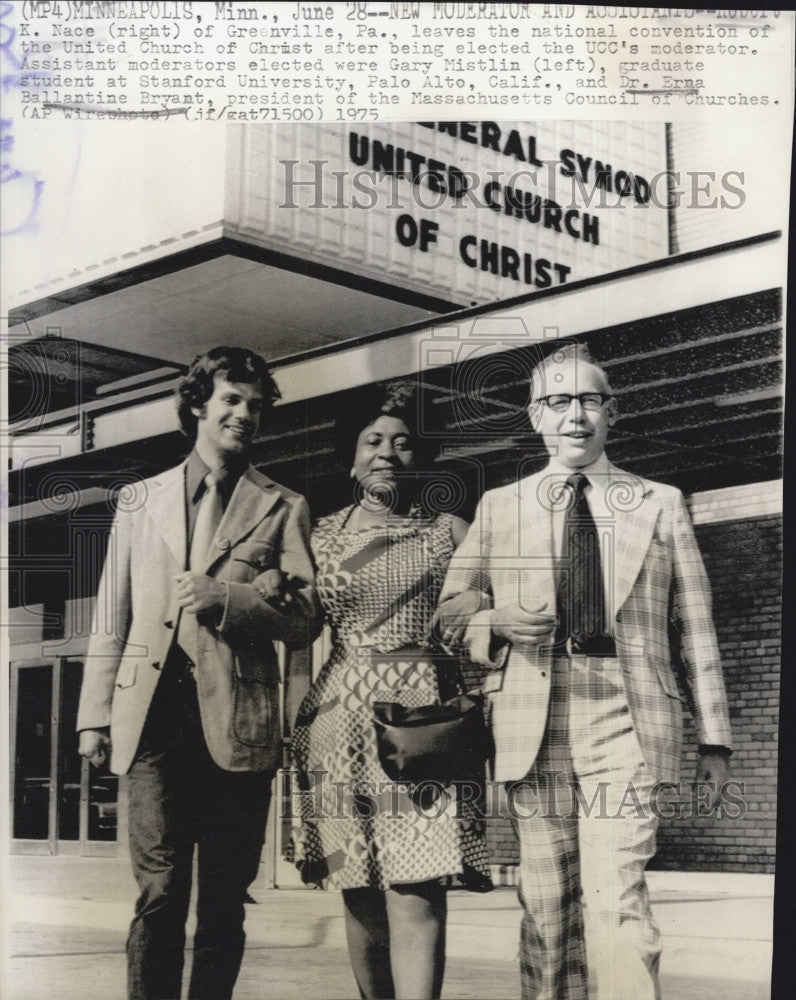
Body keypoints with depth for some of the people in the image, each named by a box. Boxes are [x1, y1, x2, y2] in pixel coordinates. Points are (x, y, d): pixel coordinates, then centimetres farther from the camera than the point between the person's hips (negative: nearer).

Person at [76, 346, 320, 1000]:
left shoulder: (282, 508, 11)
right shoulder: (140, 502, 16)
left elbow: (306, 620, 3)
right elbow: (112, 618, 16)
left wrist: (223, 597, -12)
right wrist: (96, 714, 9)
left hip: (236, 720, 0)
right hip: (153, 716, 0)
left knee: (224, 901, 4)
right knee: (159, 893, -5)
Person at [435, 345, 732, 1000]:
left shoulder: (662, 504, 14)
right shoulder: (498, 508, 15)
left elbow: (695, 627, 12)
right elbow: (450, 612, 17)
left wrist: (713, 737, 7)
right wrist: (498, 621, -6)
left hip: (625, 723, -1)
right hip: (533, 725, 2)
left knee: (618, 896, -15)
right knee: (545, 903, 3)